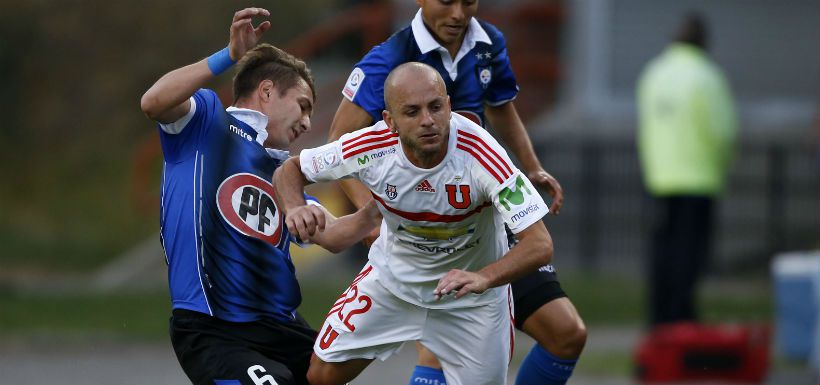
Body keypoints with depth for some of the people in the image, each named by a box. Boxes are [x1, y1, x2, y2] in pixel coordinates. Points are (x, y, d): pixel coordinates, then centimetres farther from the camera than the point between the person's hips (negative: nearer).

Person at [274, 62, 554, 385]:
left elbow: (540, 244, -38)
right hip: (392, 275, 2)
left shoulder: (480, 155, -34)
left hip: (472, 296, -2)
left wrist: (483, 278, -56)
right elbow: (289, 170, -9)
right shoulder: (371, 148, -26)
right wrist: (295, 208, -32)